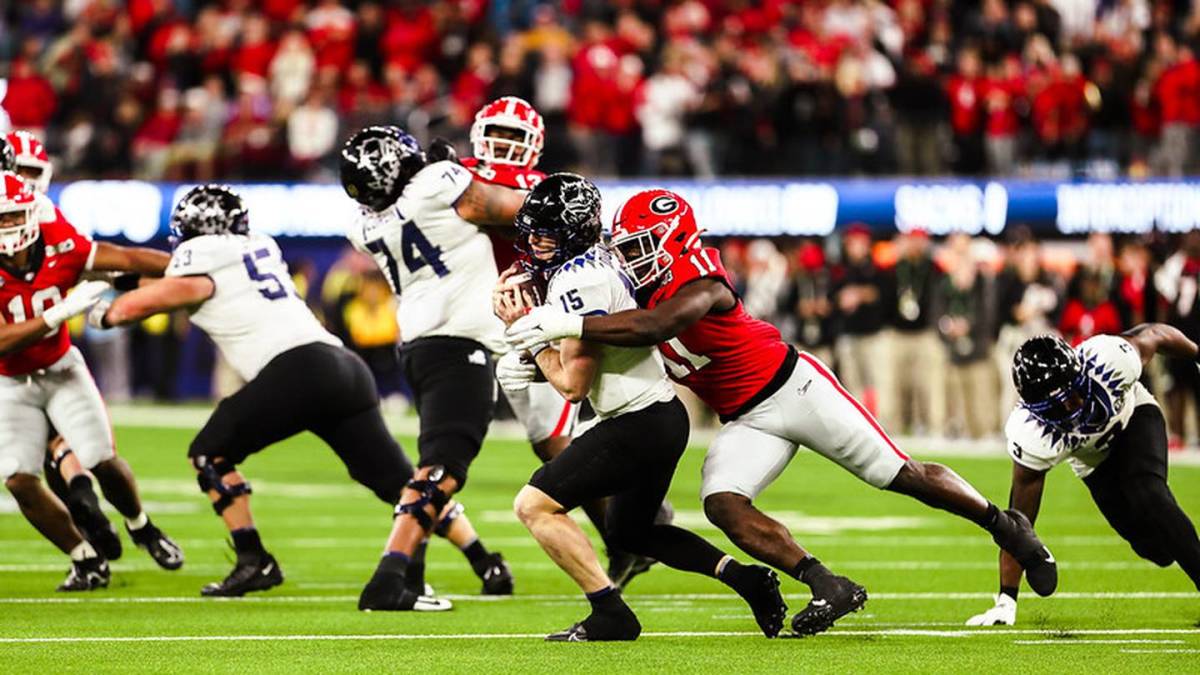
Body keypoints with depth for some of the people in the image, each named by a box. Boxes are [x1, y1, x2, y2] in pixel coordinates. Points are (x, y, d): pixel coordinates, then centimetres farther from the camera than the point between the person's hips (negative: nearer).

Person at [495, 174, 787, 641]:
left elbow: (573, 384, -18)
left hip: (638, 424, -11)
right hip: (664, 417, 11)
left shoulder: (577, 283, -20)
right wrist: (532, 357, 10)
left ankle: (610, 615, -10)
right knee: (629, 530, 28)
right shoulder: (598, 261, 12)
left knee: (535, 505, -9)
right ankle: (742, 577, 18)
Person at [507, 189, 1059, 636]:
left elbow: (656, 326, -44)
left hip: (794, 388, -8)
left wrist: (572, 326, -45)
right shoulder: (644, 290, 2)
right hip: (747, 423, 8)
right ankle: (829, 588, -17)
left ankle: (1004, 525, 23)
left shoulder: (699, 284, -25)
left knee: (902, 476, 1)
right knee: (722, 504, -17)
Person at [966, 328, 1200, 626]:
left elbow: (1154, 334, -16)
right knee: (1149, 540, -11)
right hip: (1094, 459, 1)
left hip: (1134, 415, -1)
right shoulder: (1031, 437, -38)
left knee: (1147, 498, -27)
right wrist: (1006, 601, -31)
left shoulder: (1110, 359, -40)